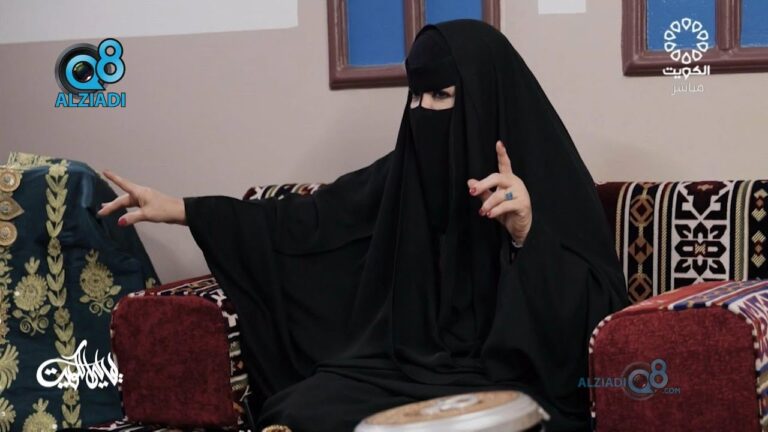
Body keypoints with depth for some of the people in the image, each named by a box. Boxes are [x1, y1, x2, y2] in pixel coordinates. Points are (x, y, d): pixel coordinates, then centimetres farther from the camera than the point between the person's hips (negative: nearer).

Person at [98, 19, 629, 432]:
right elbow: (313, 219, 10)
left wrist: (528, 233, -31)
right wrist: (176, 208, 8)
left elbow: (602, 310, -14)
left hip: (507, 382, -4)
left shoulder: (548, 177, -8)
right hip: (406, 366, 4)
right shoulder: (407, 169, 6)